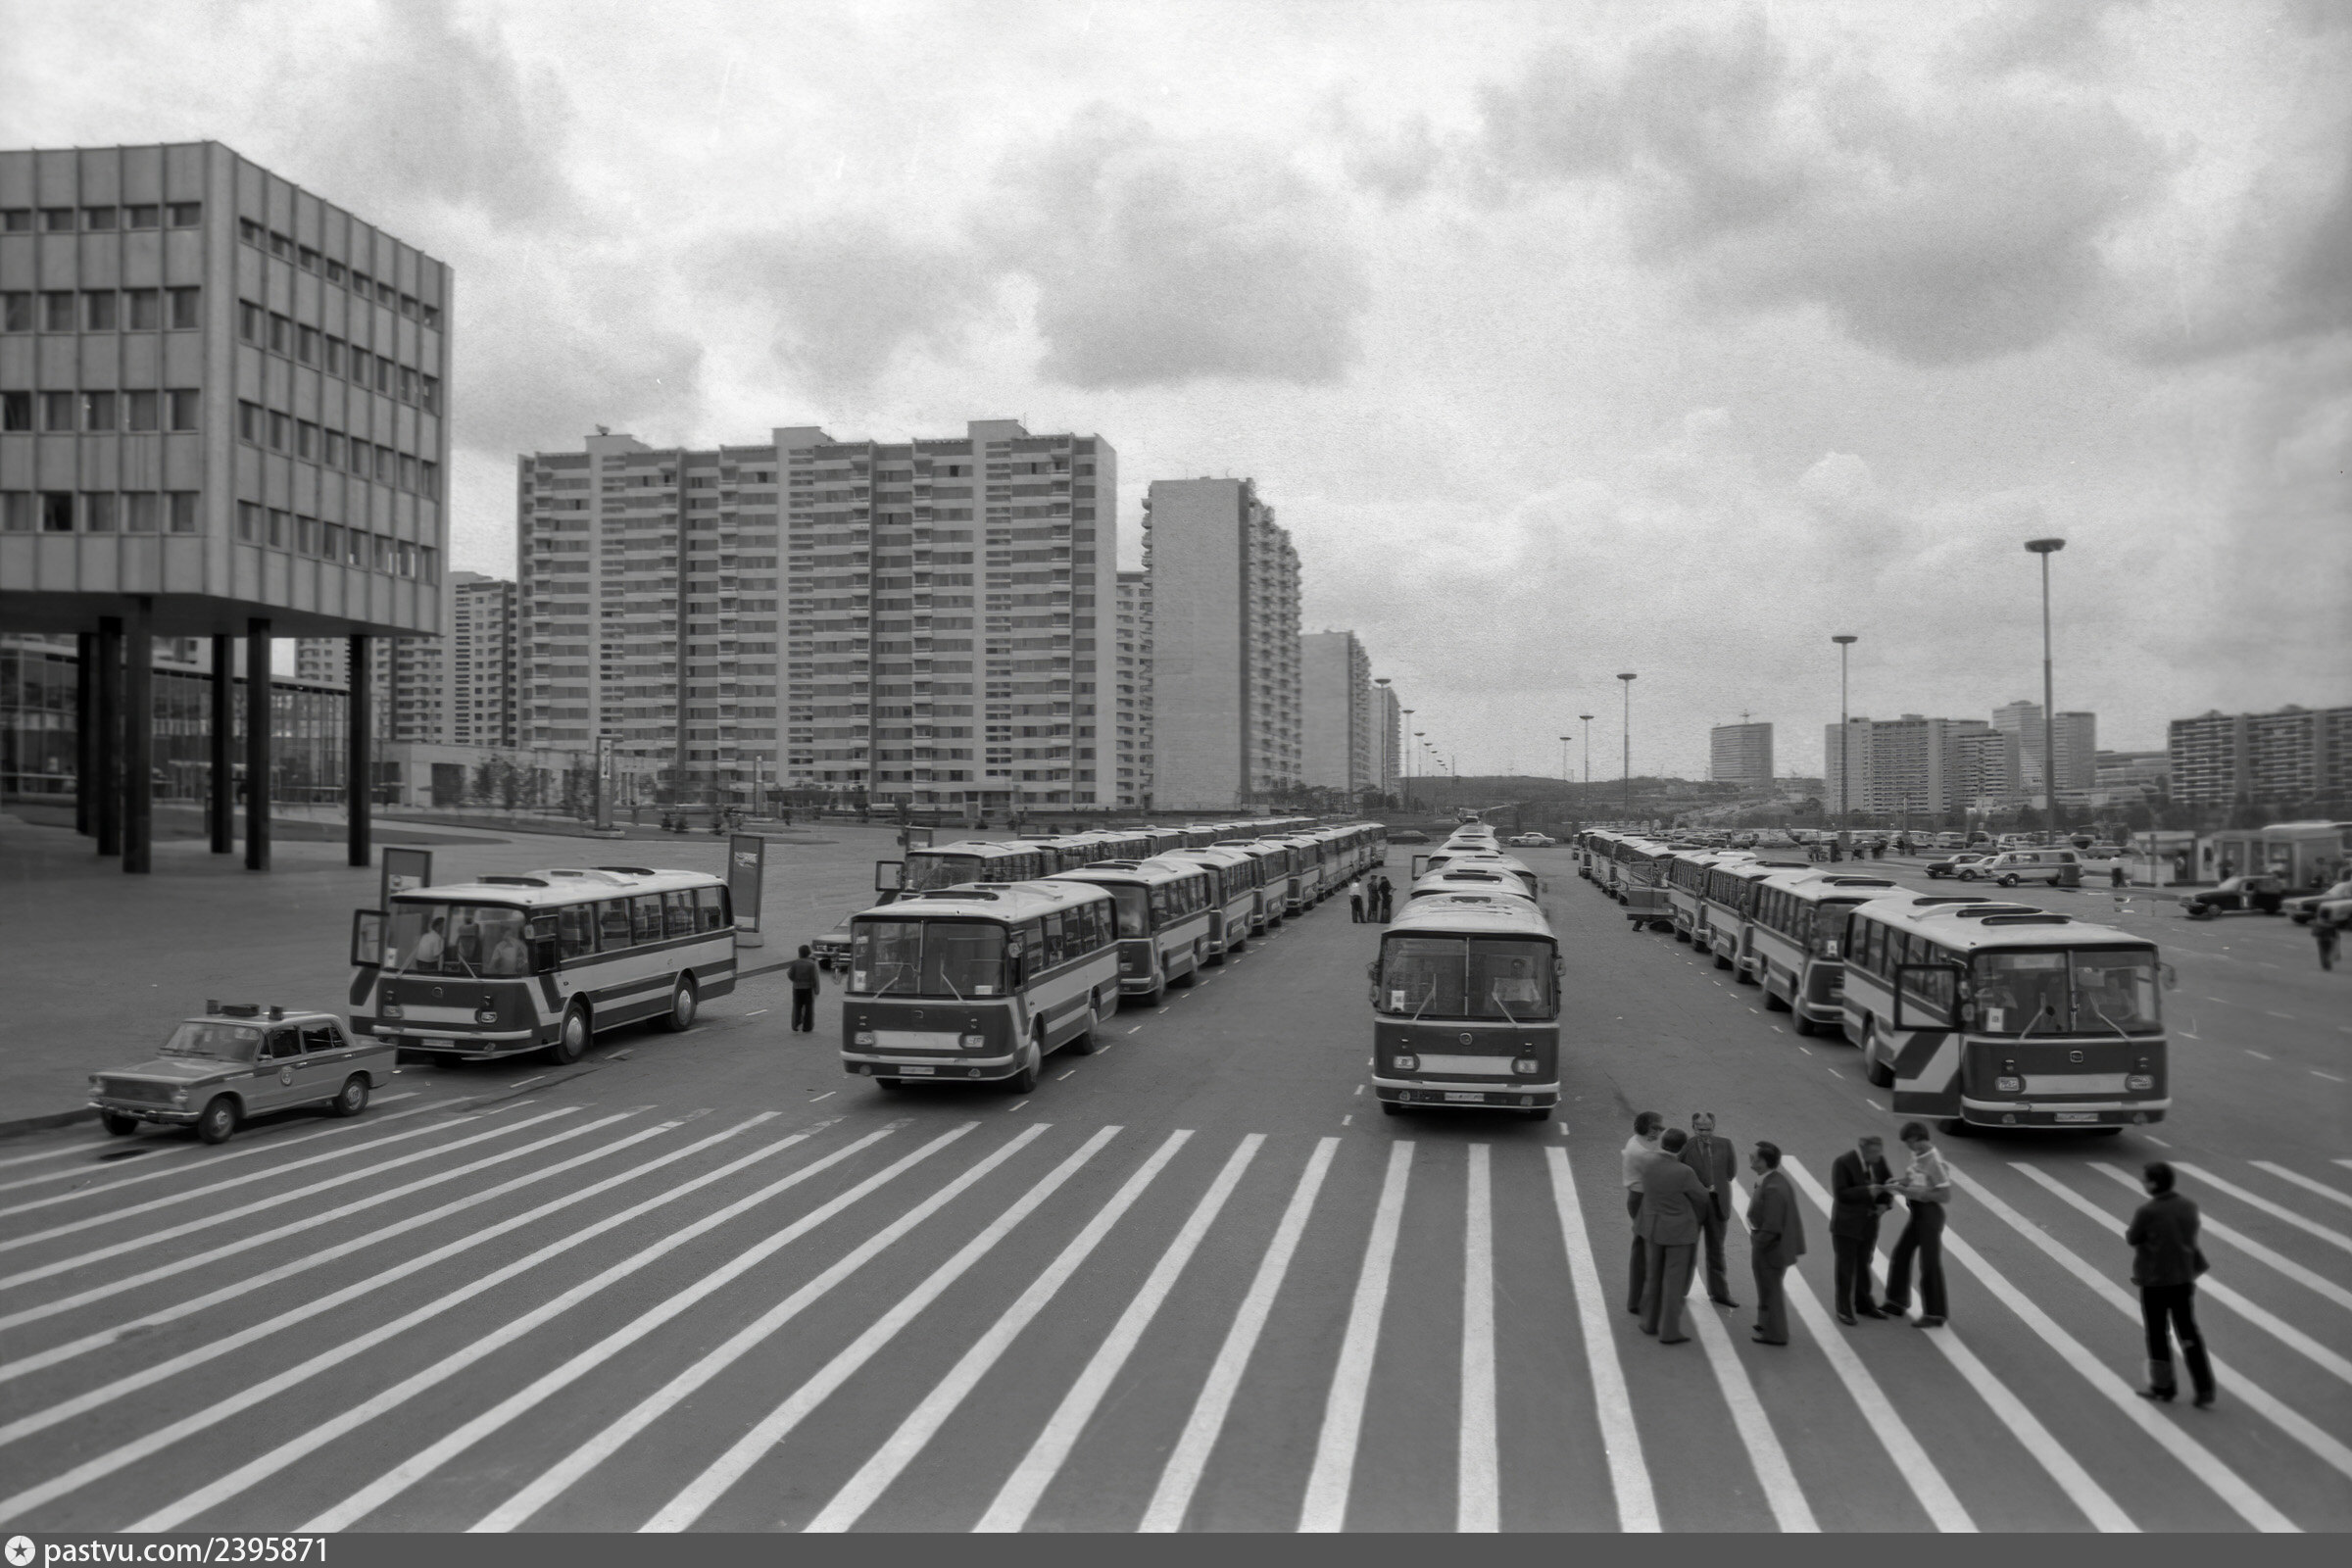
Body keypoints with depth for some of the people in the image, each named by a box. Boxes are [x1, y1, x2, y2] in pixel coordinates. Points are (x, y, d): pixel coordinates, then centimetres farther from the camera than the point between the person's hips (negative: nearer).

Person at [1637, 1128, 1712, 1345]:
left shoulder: (1648, 1164, -11)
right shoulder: (1684, 1173, -25)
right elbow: (1702, 1197, -8)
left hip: (1652, 1227, 5)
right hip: (1679, 1230, -5)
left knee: (1652, 1276, 19)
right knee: (1674, 1281, 5)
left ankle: (1650, 1322, 28)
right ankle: (1669, 1331, 9)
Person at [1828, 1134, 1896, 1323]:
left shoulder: (1878, 1160, -3)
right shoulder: (1842, 1163, -19)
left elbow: (1888, 1180, 9)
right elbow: (1840, 1193, -23)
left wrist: (1885, 1203, -8)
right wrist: (1867, 1191, -33)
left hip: (1869, 1222, 5)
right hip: (1846, 1223, -5)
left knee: (1864, 1264, 15)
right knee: (1846, 1266, 1)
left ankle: (1863, 1304, 28)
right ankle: (1844, 1310, 10)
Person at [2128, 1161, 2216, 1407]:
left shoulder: (2147, 1212, -19)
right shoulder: (2189, 1207, -2)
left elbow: (2132, 1238, -6)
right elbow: (2191, 1237, 9)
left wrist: (2128, 1229, 15)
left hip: (2154, 1281, -5)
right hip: (2184, 1279, 5)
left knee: (2158, 1335, 10)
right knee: (2189, 1334, 11)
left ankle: (2163, 1387, 21)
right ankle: (2204, 1391, 8)